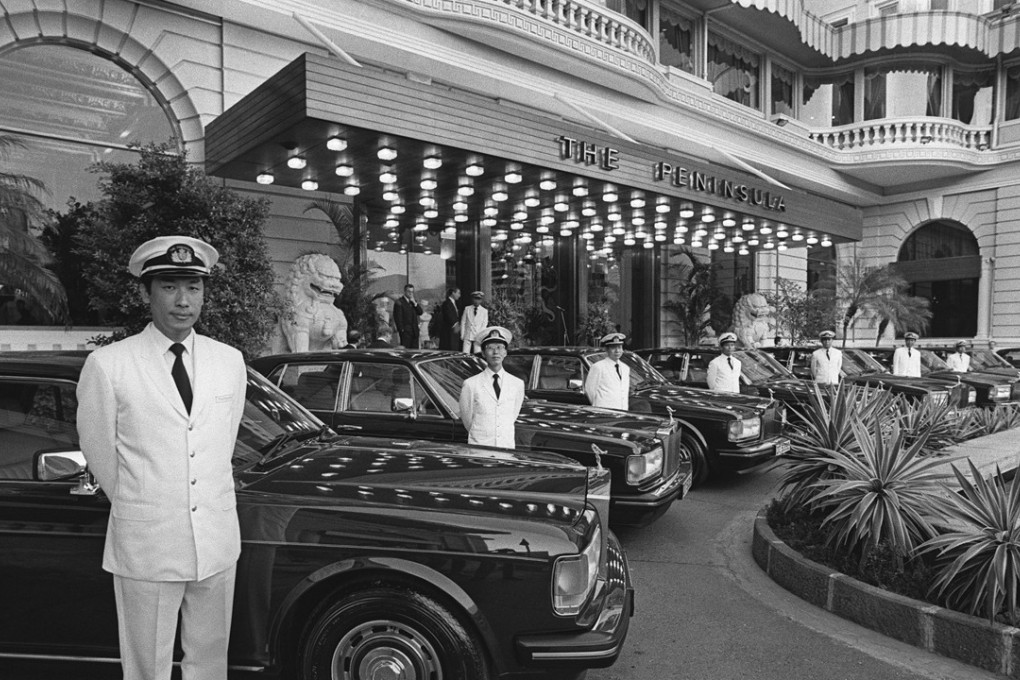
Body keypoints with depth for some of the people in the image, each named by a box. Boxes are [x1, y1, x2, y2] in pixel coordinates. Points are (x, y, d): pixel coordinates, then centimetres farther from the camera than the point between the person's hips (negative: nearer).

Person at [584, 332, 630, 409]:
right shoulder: (598, 367, -5)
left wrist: (625, 408, 15)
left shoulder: (626, 368, 17)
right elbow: (589, 389, -2)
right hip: (604, 411, -6)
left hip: (622, 412, 6)